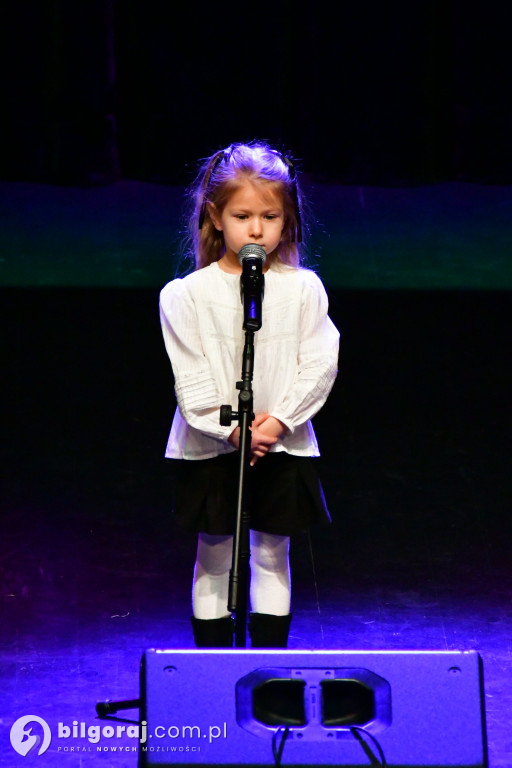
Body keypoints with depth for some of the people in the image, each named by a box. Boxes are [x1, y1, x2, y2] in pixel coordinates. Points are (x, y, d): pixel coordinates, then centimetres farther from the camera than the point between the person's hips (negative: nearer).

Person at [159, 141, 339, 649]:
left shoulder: (303, 288, -2)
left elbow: (319, 364, -4)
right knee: (214, 559, 8)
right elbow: (191, 378, -9)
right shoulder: (186, 294, -6)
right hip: (210, 450, -1)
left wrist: (279, 420, -13)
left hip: (282, 447, 1)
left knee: (271, 558, 10)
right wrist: (231, 428, -16)